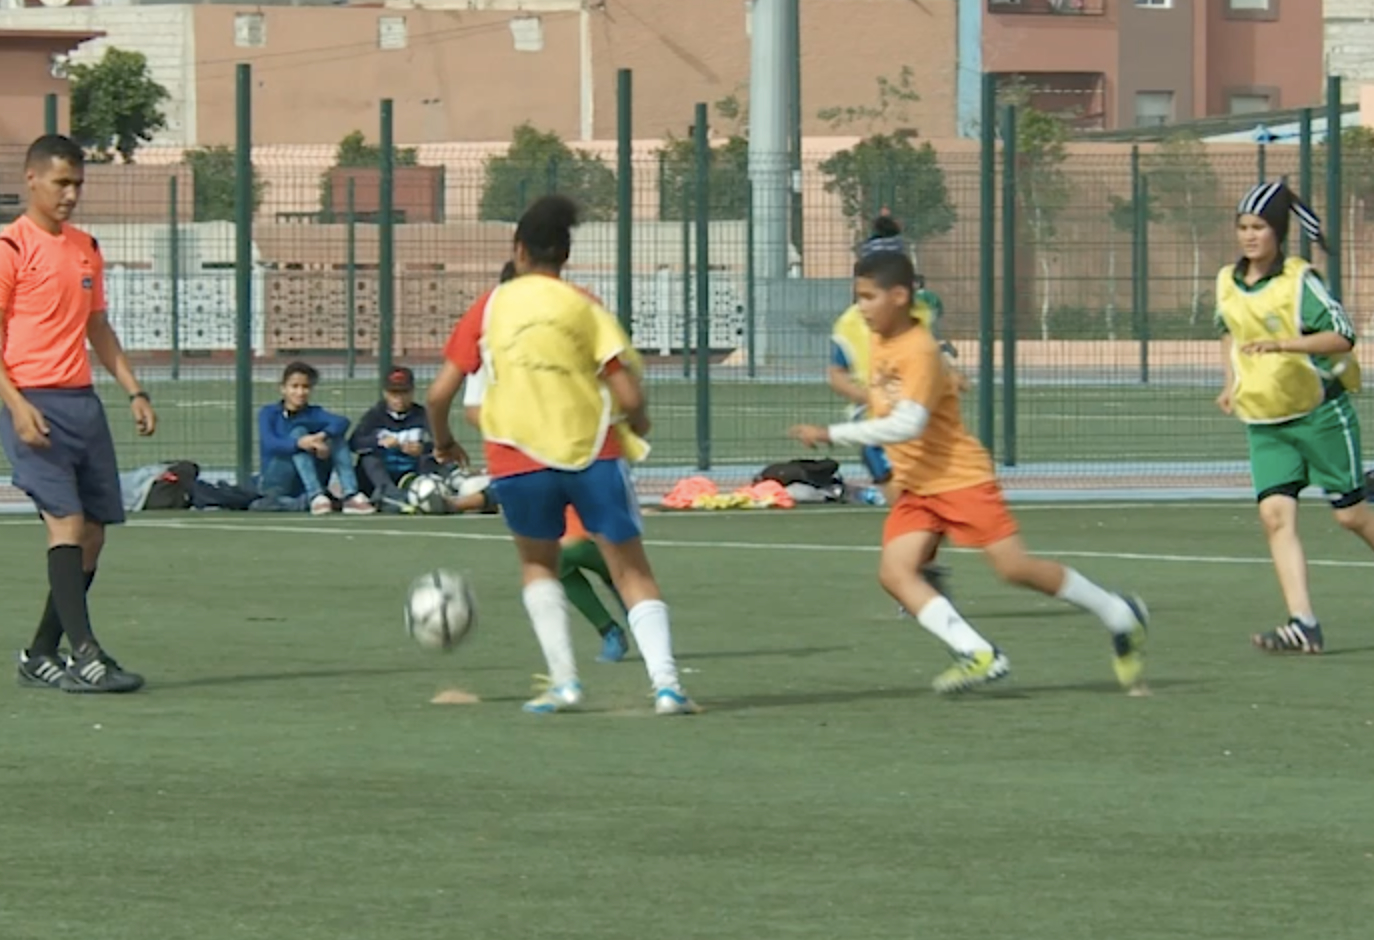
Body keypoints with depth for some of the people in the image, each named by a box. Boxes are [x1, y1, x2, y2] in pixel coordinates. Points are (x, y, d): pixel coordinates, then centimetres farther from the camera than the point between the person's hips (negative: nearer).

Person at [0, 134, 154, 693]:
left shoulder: (85, 249, 16)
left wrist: (134, 390, 15)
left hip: (82, 400, 8)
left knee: (95, 529, 5)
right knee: (66, 521, -16)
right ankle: (84, 655, -21)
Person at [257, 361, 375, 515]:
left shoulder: (314, 413, 5)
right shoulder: (269, 413, -1)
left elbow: (342, 422, -17)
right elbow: (269, 444, -22)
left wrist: (323, 436, -39)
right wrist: (299, 443, -41)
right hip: (278, 483, -3)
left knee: (336, 433, -13)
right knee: (298, 432, -24)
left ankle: (351, 496, -31)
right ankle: (315, 497, -41)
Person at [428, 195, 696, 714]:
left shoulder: (490, 307, 6)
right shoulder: (584, 308, 2)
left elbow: (439, 393, 5)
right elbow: (628, 398, -6)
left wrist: (443, 442, 24)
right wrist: (638, 423, 17)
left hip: (518, 458, 1)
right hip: (593, 454, -1)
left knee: (538, 563, 24)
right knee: (632, 570, 6)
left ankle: (563, 680, 11)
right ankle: (665, 682, -11)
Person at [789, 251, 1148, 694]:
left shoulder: (920, 352, -21)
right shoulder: (879, 343, 5)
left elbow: (907, 425, -32)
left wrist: (831, 435, -31)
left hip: (960, 478, -8)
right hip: (914, 487, 8)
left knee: (1015, 567, -7)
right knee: (895, 572, -12)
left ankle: (1120, 616, 12)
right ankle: (977, 653, -18)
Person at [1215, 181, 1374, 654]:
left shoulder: (1300, 279, -14)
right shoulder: (1227, 282, 5)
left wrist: (1284, 344, -33)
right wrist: (1233, 382, 11)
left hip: (1320, 412, -5)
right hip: (1264, 421, 5)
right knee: (1275, 513, -12)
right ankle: (1303, 624, -16)